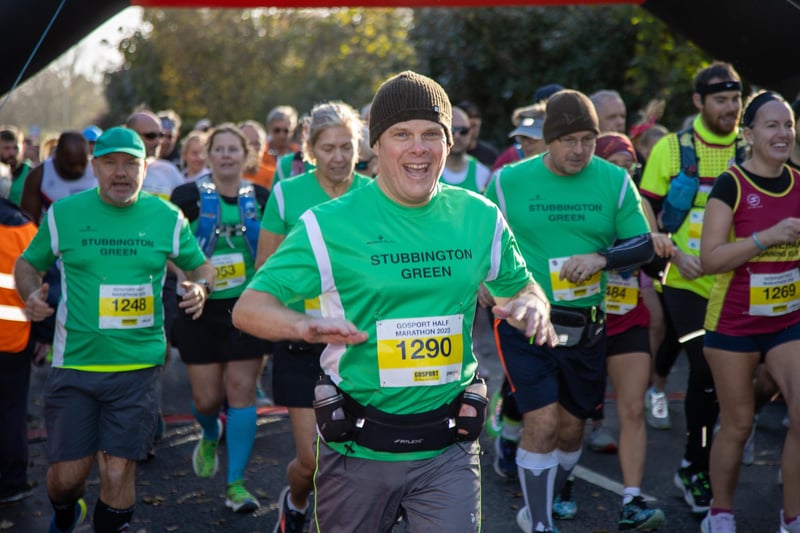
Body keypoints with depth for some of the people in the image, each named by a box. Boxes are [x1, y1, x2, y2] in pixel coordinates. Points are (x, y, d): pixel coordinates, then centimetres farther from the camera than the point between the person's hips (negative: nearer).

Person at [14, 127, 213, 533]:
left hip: (139, 366, 0)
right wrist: (31, 294, -9)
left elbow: (200, 265, 16)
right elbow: (28, 264, 13)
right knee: (67, 475, 4)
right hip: (74, 363, 0)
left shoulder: (168, 218, 4)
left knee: (118, 474, -3)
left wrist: (199, 286, -7)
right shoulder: (63, 213, 2)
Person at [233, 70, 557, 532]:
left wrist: (532, 305, -7)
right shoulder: (329, 224, -6)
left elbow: (521, 285, 19)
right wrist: (304, 326, -31)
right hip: (357, 449, -1)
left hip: (448, 448, 2)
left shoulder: (480, 218, 4)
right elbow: (249, 307, -9)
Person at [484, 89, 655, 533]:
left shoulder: (615, 181, 0)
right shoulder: (509, 182, -5)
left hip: (586, 326, 3)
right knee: (542, 423, -14)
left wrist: (601, 258, -16)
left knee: (571, 429, 12)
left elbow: (644, 245, 0)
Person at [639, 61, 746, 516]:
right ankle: (698, 467, 9)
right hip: (687, 283, -3)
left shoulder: (750, 152, 3)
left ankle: (697, 467, 26)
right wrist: (672, 253, -13)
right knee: (707, 370, -11)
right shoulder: (672, 148, -3)